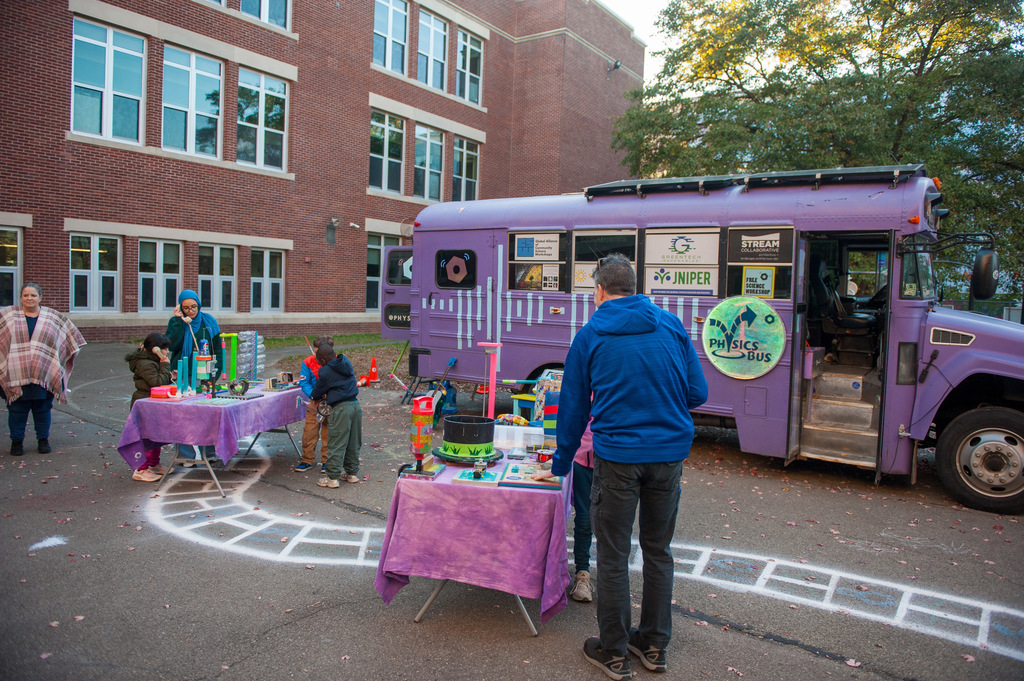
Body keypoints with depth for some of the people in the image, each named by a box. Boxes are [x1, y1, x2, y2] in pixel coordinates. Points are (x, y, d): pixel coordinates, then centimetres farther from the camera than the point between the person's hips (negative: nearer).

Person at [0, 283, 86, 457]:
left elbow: (71, 337, 16)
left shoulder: (53, 317, 8)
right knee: (17, 409, 4)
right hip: (16, 375, 0)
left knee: (43, 408, 8)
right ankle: (17, 441, 16)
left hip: (43, 375, 1)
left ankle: (43, 439, 20)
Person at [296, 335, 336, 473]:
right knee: (309, 431, 3)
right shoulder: (308, 362, -9)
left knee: (328, 433, 6)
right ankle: (307, 460, 18)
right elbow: (304, 383, -7)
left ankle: (327, 461, 19)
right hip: (314, 403, 2)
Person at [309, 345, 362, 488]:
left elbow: (318, 392, 4)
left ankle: (332, 478, 5)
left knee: (336, 445, 0)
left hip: (341, 408, -7)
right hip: (355, 405, 7)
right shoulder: (346, 361, 9)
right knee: (353, 443, 14)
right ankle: (352, 473, 23)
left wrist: (312, 396, 29)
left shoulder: (325, 372, -9)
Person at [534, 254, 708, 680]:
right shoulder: (672, 326, 4)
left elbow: (572, 408, 4)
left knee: (613, 558, 8)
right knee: (658, 552, 17)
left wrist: (560, 465, 15)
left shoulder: (590, 337, -2)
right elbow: (698, 393, 5)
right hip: (670, 453, 4)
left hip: (617, 457, -3)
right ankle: (654, 645, 30)